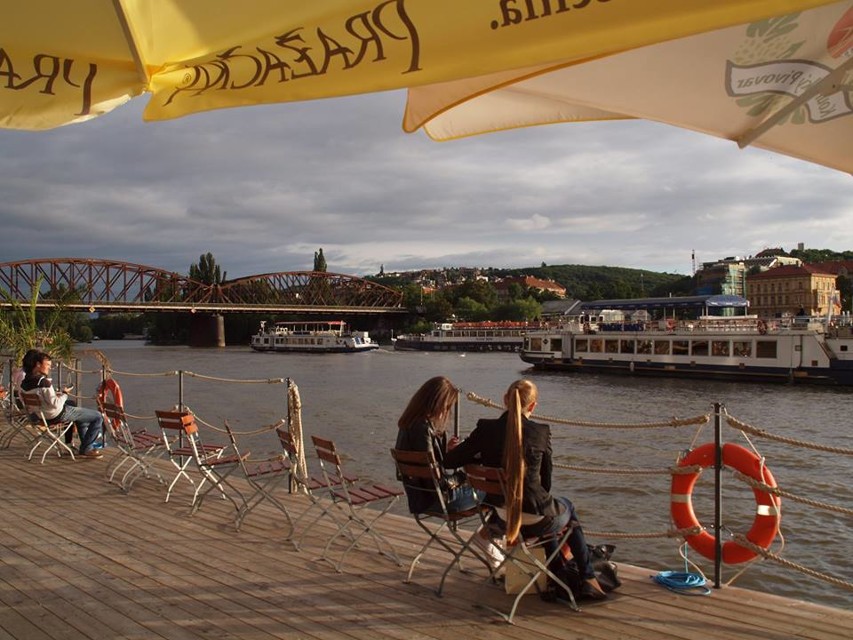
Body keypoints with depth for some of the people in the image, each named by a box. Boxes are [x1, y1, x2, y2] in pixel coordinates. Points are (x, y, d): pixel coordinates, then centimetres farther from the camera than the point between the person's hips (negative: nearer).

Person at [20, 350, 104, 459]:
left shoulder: (25, 382, -1)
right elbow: (55, 404, -29)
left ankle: (87, 444, 37)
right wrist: (64, 393, -12)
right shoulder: (43, 381, -27)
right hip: (57, 415, -10)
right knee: (98, 417, -5)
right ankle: (85, 449, 7)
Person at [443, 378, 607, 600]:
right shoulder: (541, 432, -11)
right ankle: (588, 579, 32)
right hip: (533, 521, -3)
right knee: (568, 507, 32)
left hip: (500, 518, 3)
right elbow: (546, 482, 0)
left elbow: (449, 461, -3)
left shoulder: (486, 428, -8)